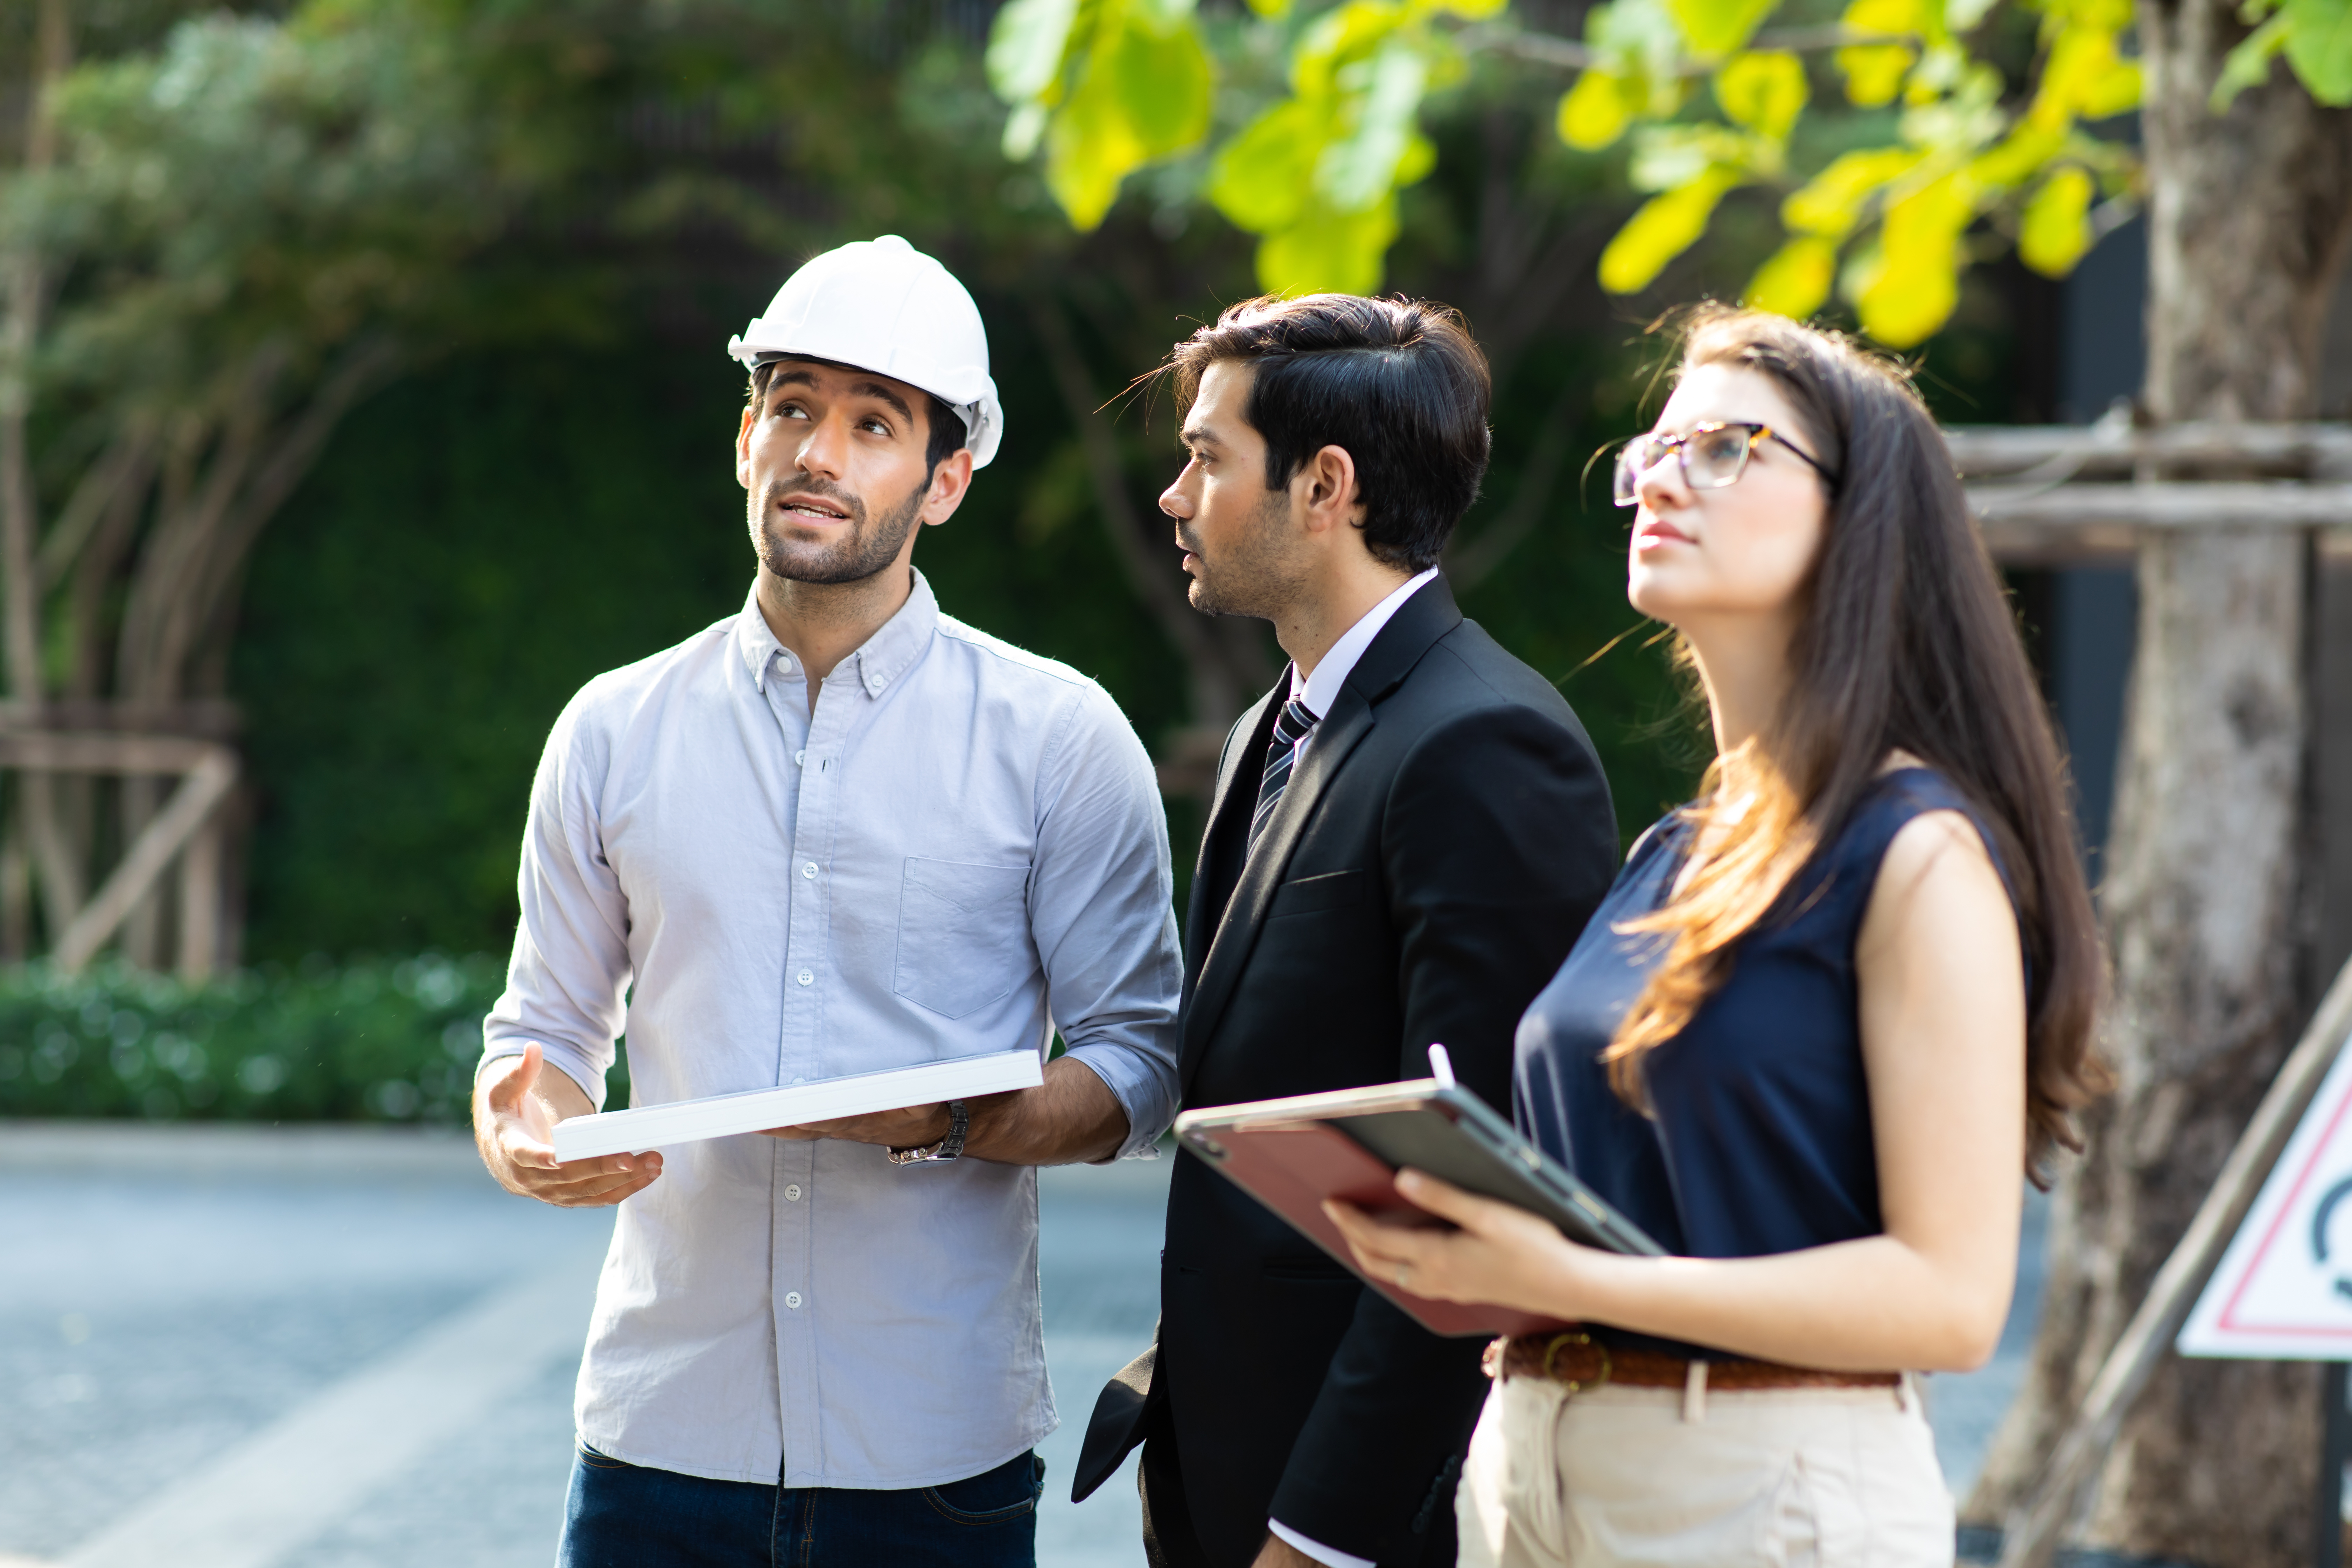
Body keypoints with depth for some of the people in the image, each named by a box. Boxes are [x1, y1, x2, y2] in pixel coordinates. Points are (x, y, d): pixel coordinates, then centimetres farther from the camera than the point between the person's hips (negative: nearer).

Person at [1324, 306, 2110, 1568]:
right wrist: (1459, 1231, -2)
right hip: (1533, 1466, 7)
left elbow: (1950, 1293, -16)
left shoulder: (1920, 857, -10)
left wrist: (1559, 1278, -21)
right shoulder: (1669, 856, 13)